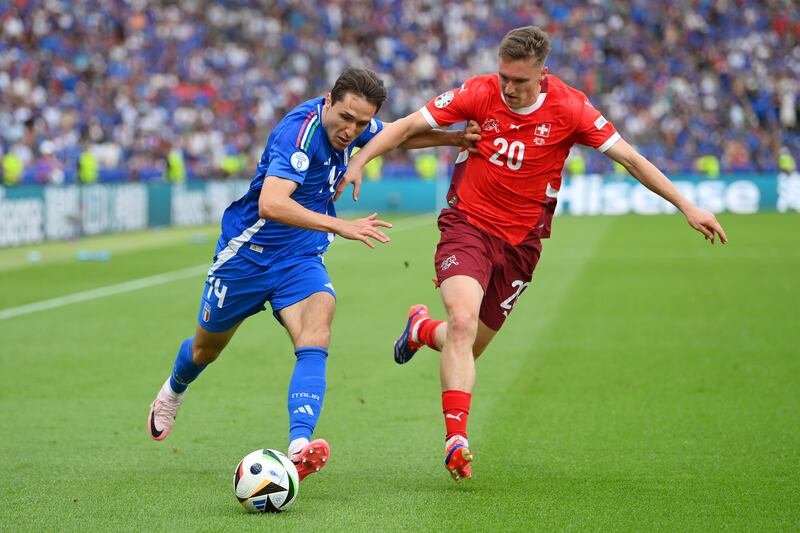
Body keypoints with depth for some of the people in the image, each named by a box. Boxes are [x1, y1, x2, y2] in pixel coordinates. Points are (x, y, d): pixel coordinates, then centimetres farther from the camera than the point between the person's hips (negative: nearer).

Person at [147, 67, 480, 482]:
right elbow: (271, 204, -46)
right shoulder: (299, 133, -31)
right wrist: (340, 226, -53)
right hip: (247, 252, -4)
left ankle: (299, 448, -40)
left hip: (301, 260, 5)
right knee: (206, 349, 18)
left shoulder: (352, 125, -7)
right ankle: (172, 392, 53)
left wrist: (451, 138, 4)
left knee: (315, 341, -25)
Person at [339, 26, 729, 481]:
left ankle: (424, 329, 44)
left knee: (471, 347, 9)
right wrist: (359, 162, -18)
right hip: (468, 226, -2)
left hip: (520, 242, 2)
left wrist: (687, 207, -11)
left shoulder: (569, 109, -11)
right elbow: (407, 126, -5)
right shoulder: (480, 94, -11)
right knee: (463, 321, -27)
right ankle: (456, 439, -27)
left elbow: (630, 158, -8)